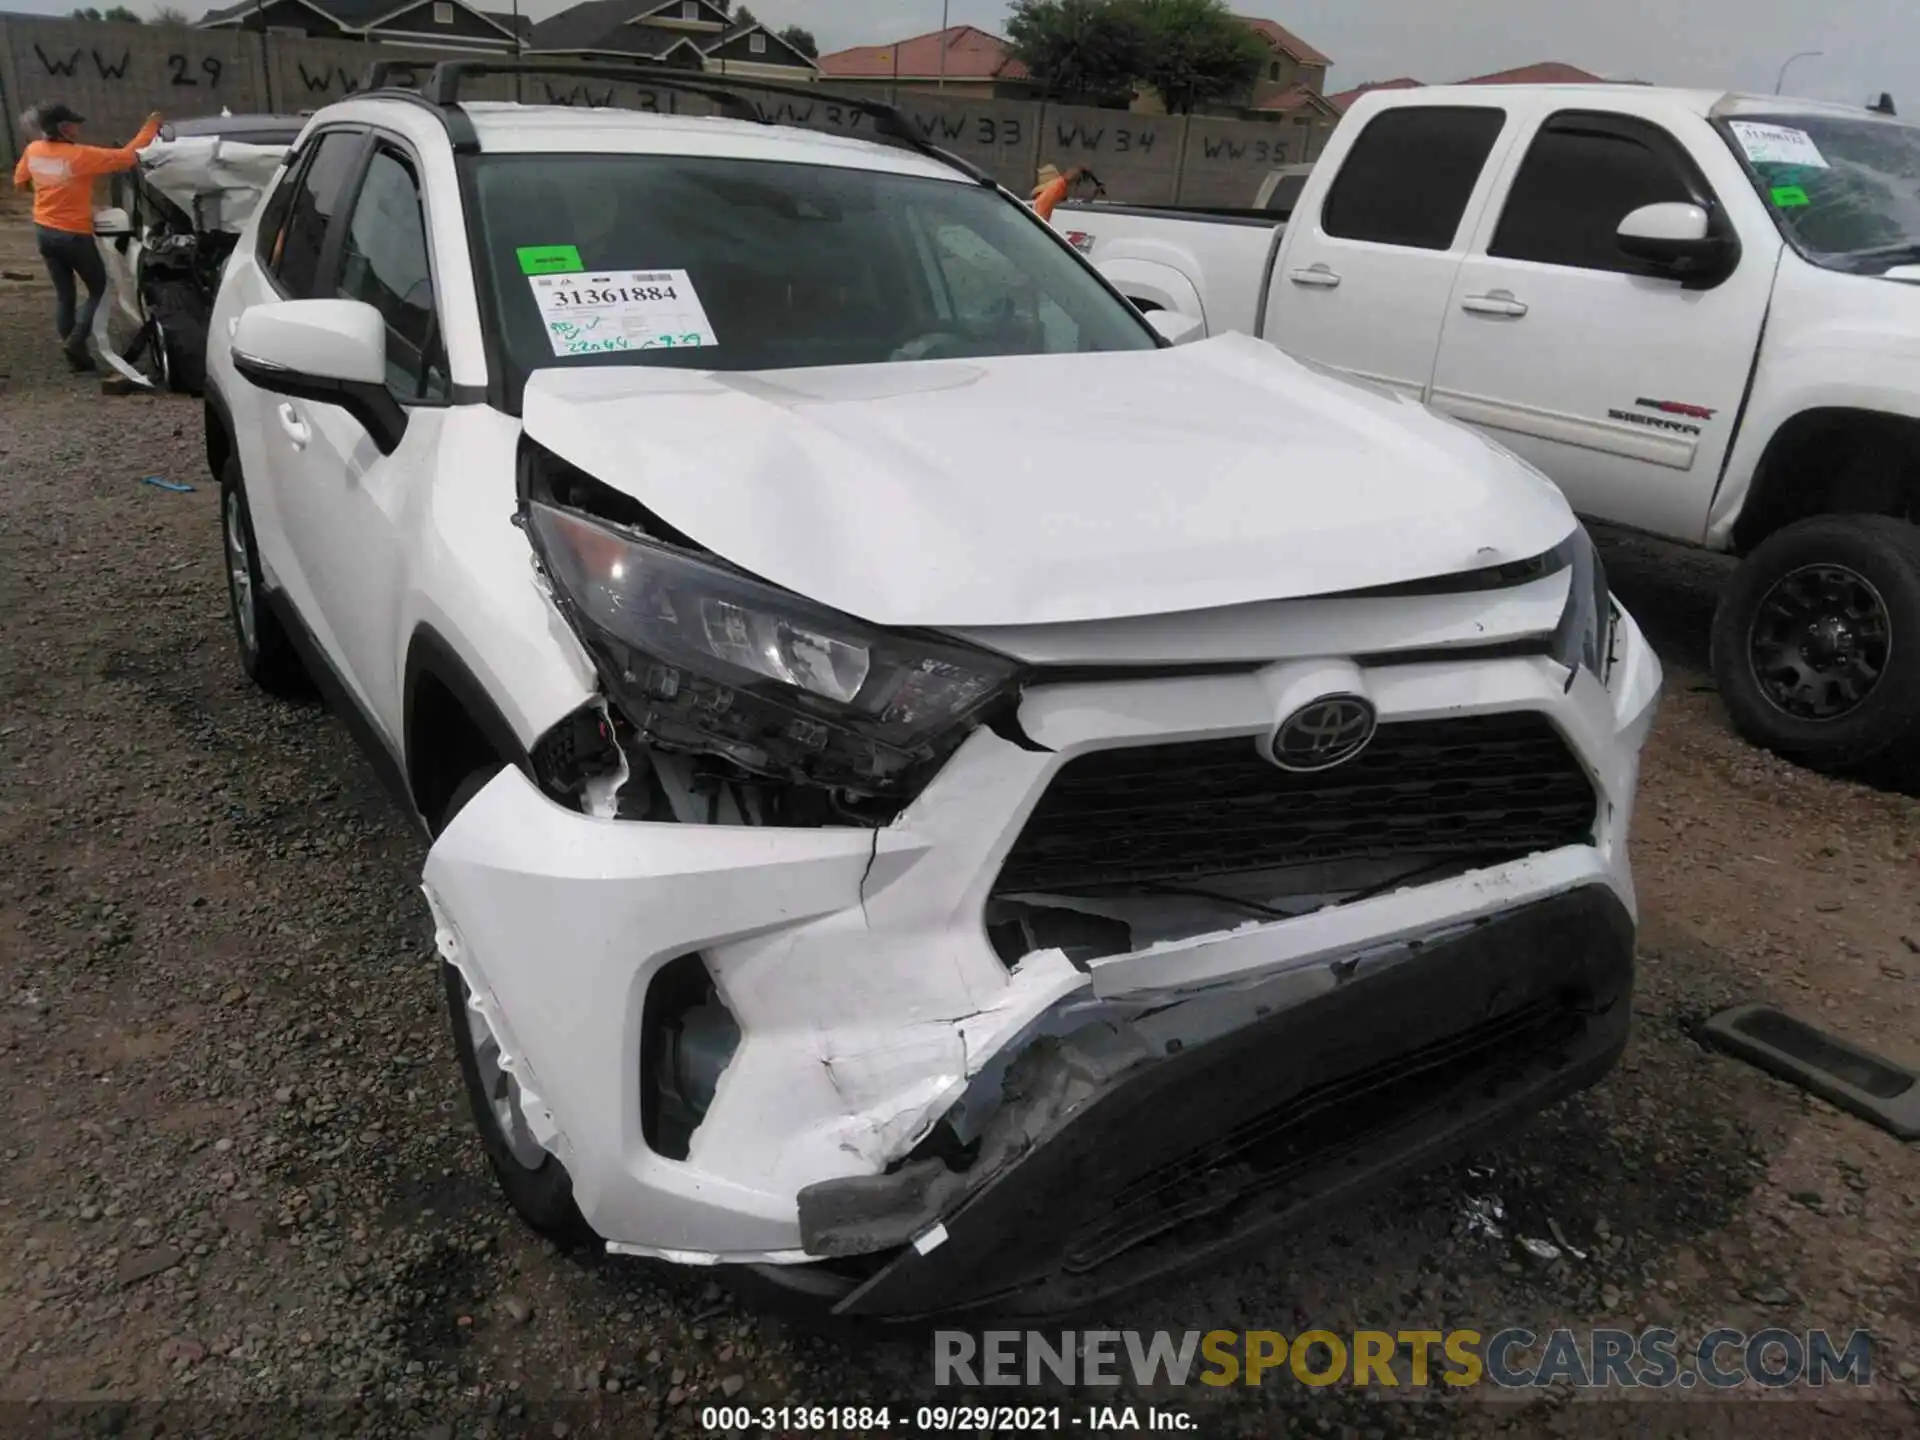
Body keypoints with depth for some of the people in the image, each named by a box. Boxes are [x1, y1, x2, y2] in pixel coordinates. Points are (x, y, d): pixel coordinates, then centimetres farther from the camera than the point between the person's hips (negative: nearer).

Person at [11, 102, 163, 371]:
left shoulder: (33, 151, -2)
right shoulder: (80, 155, -22)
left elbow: (20, 180, 15)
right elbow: (128, 156, -19)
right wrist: (150, 128, -7)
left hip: (43, 232, 6)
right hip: (74, 235, -6)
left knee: (63, 294, 14)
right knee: (98, 289, 10)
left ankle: (74, 353, 16)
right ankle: (76, 339, -6)